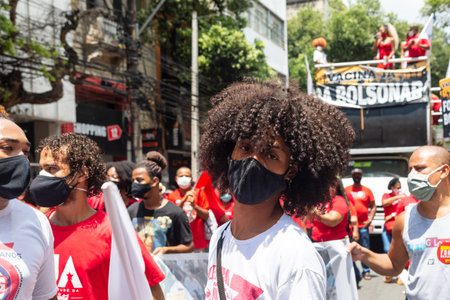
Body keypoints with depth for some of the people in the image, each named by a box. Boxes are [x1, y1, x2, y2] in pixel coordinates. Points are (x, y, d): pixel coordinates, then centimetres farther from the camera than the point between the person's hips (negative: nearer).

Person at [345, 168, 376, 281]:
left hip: (363, 225, 0)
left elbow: (373, 207, 11)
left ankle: (366, 271, 12)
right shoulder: (346, 190, 9)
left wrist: (370, 220, 0)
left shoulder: (367, 191, 10)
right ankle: (355, 273, 7)